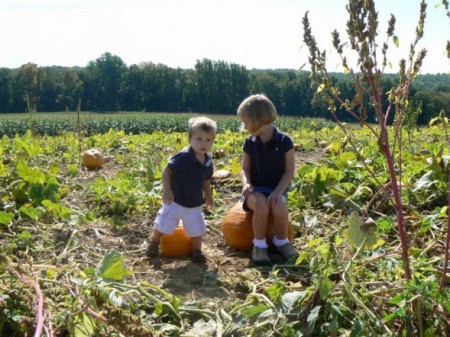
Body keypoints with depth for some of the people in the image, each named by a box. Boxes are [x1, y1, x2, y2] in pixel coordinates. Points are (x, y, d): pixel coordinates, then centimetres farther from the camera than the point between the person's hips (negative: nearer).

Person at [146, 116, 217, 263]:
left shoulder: (208, 162, -5)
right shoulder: (182, 157, -25)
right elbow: (166, 171, -18)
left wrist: (209, 197, 16)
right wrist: (167, 189, -25)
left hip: (194, 205, 4)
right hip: (175, 201, -4)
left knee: (197, 229, 10)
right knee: (163, 225, 6)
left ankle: (197, 251, 32)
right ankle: (154, 243, 34)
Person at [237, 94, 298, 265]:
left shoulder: (284, 141, -8)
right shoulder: (249, 142, 1)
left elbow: (289, 170, -6)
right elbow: (245, 169, 7)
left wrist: (278, 191, -19)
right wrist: (246, 183, -15)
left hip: (277, 189, -1)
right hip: (256, 189, 1)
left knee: (279, 206, -33)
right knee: (261, 205, -33)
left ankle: (281, 241, -3)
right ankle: (259, 244, -10)